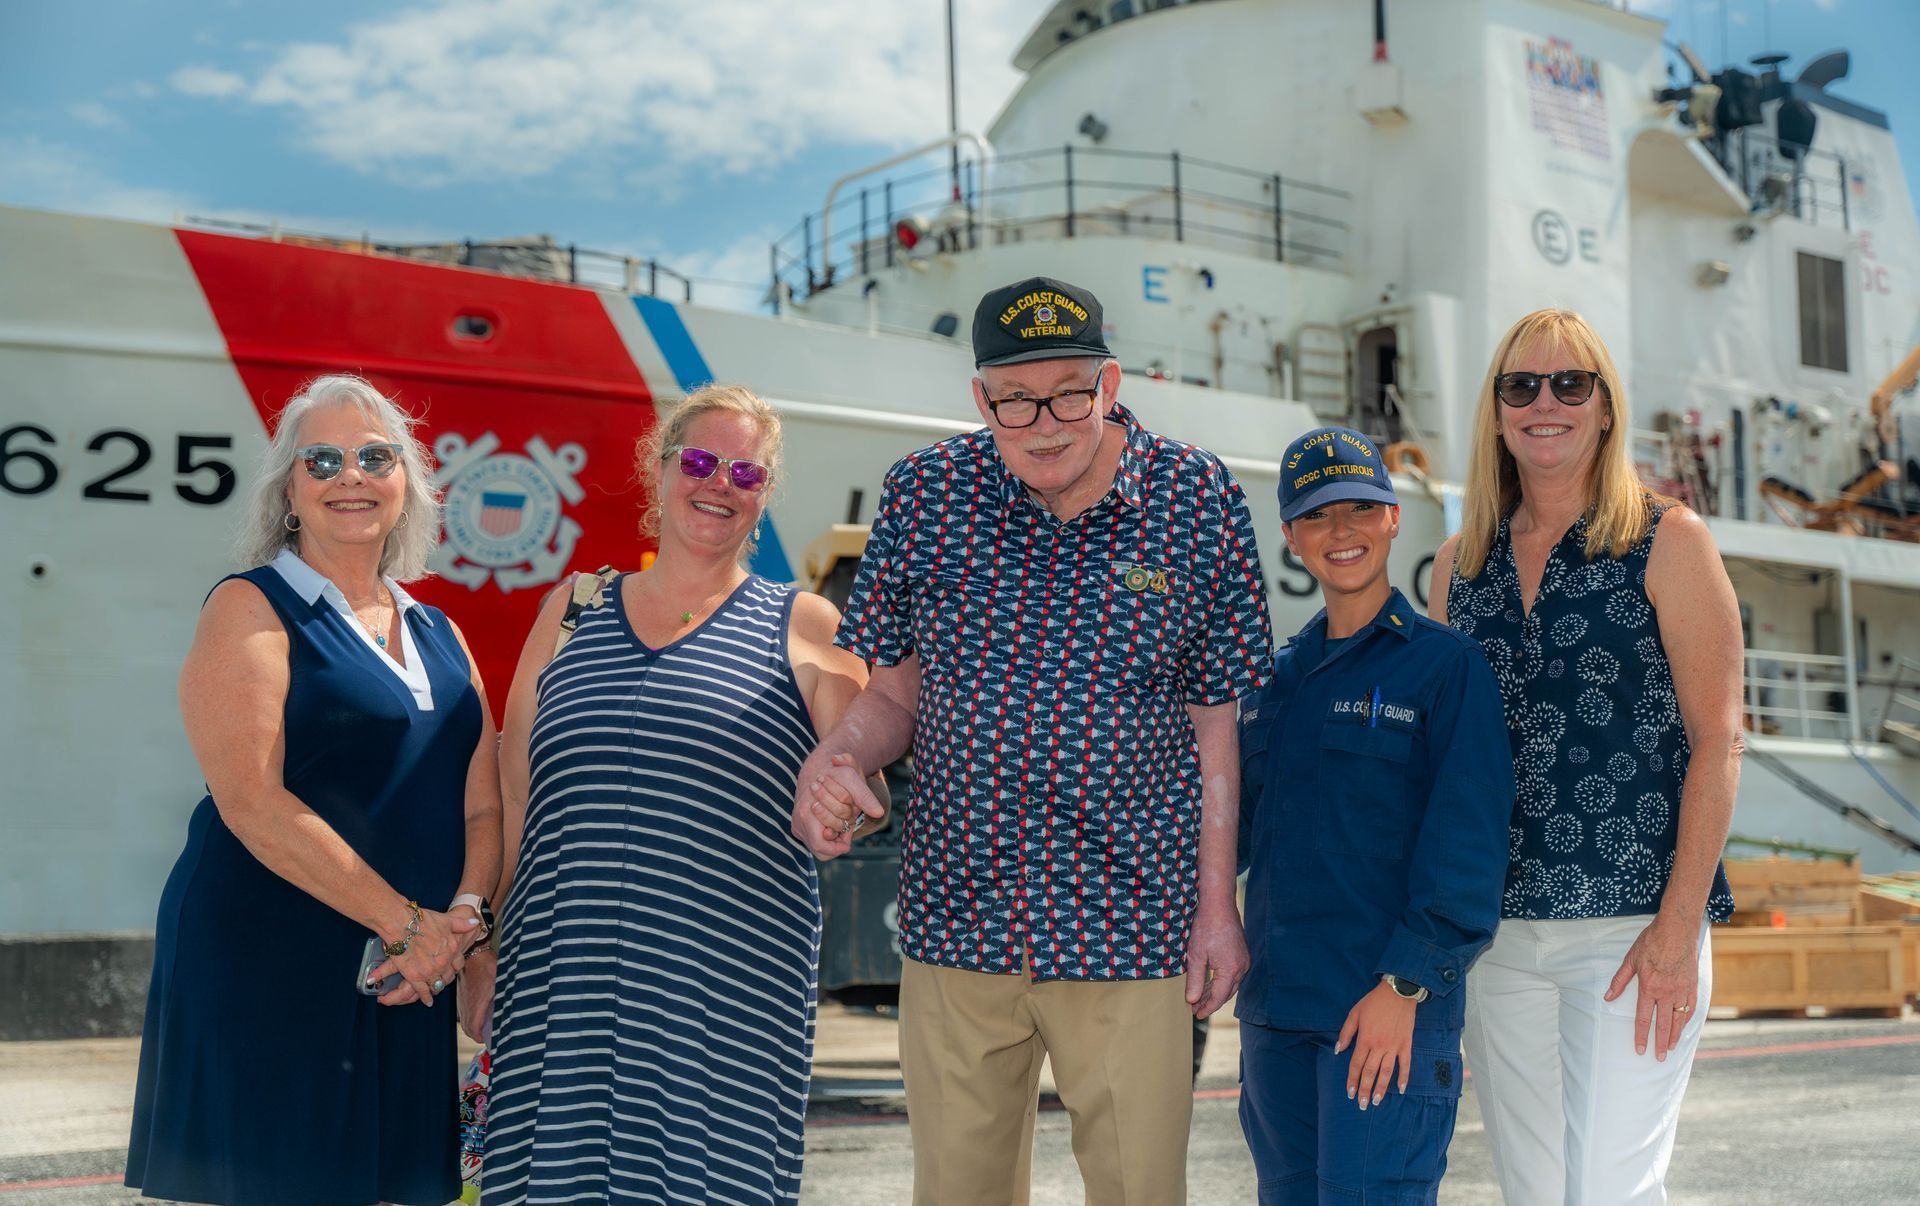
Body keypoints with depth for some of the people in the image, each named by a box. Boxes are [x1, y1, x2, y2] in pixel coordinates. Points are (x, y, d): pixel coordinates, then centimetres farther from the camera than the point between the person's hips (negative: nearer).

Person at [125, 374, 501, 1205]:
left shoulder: (438, 636, 15)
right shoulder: (253, 609, -3)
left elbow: (483, 805, 11)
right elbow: (251, 801, -15)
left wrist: (462, 917, -9)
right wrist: (406, 922, -17)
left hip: (408, 983, 6)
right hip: (264, 972, -6)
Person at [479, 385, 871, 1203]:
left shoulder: (803, 629, 8)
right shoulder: (572, 612, 15)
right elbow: (512, 805, 17)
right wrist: (484, 956, 13)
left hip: (728, 992, -2)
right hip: (561, 989, 2)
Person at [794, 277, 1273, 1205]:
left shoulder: (1198, 503, -4)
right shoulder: (925, 492, -1)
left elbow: (1216, 719, 1)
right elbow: (894, 689, 8)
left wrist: (1218, 904, 0)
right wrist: (830, 760, -14)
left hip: (1128, 932, -1)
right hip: (954, 920, 2)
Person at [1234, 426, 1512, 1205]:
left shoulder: (1445, 663, -3)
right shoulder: (1277, 678, 15)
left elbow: (1466, 843, -9)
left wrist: (1405, 985, -15)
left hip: (1390, 1014, -6)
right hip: (1274, 1009, 6)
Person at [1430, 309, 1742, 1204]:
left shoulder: (1667, 542, -1)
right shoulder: (1461, 562, 12)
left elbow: (1716, 741, -5)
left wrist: (1680, 926, -13)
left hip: (1631, 920, -4)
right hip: (1496, 928, 4)